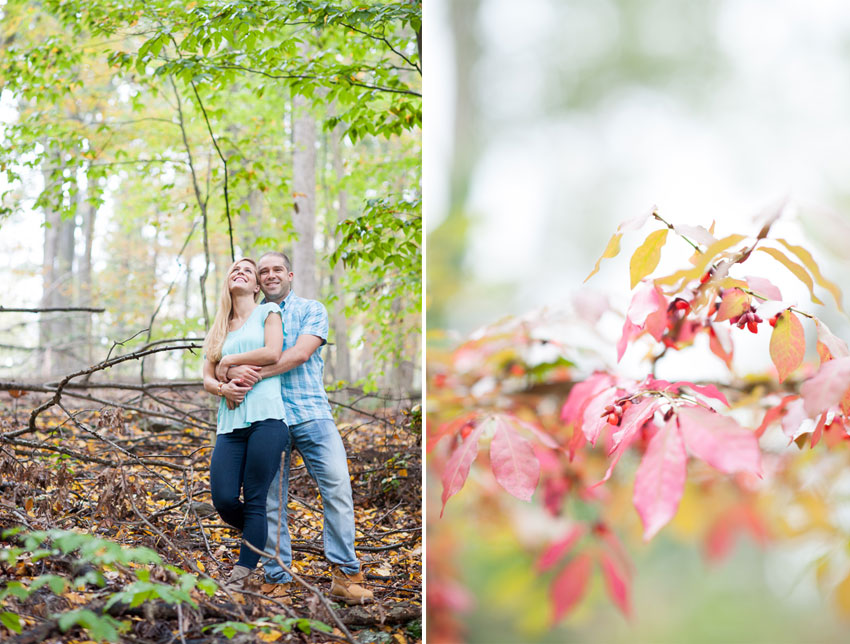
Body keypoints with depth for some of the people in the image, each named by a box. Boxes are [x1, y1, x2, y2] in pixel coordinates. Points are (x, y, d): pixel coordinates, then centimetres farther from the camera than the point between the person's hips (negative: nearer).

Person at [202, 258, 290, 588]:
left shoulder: (268, 311, 11)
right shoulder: (219, 329, 23)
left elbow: (272, 353, -6)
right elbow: (206, 378, 17)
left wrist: (229, 360, 3)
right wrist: (222, 387, -6)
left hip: (266, 416, -4)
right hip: (230, 421, 5)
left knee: (254, 501, -7)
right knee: (224, 500, -6)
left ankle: (242, 573, -3)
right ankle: (262, 538, 23)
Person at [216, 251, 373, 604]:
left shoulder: (311, 310, 10)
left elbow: (300, 353, -8)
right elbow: (220, 365, 7)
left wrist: (257, 373, -17)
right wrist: (233, 372, -18)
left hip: (310, 412, -2)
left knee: (338, 484, -12)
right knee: (270, 499, 1)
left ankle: (345, 575, -7)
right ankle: (276, 579, 8)